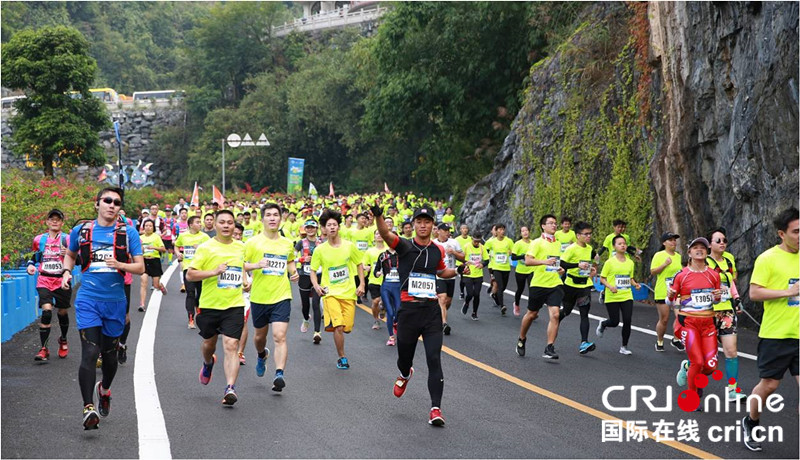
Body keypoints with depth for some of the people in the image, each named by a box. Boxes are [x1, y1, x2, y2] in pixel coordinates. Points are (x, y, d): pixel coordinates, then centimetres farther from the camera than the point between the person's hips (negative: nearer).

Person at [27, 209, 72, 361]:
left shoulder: (68, 239, -1)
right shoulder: (39, 239, 7)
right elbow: (34, 257, 21)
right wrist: (30, 265, 0)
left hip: (62, 281, 0)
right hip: (44, 281, 0)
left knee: (62, 312, 12)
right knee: (46, 311, -17)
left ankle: (63, 341, 40)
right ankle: (44, 349, -13)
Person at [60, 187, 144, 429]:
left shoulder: (128, 232, 1)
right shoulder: (81, 230, 5)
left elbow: (140, 267, -1)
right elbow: (70, 254, 25)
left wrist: (119, 264, -19)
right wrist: (67, 272, 6)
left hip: (115, 300, 1)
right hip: (88, 299, -1)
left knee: (110, 352, 14)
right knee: (90, 352, -14)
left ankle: (104, 389, 44)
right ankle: (88, 408, -16)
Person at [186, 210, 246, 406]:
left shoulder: (241, 247, 6)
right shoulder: (205, 248, -7)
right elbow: (189, 274, -11)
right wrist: (214, 272, -20)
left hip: (234, 305, 1)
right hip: (209, 305, -1)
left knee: (231, 346, -13)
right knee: (209, 343, 18)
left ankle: (230, 388, -17)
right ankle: (208, 364, 53)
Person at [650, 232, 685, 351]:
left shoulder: (678, 256, 12)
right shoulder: (659, 255, -4)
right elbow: (652, 271, -11)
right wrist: (665, 264, -19)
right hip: (662, 292, -4)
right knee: (664, 319, 1)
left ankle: (676, 339, 8)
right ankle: (659, 342, 22)